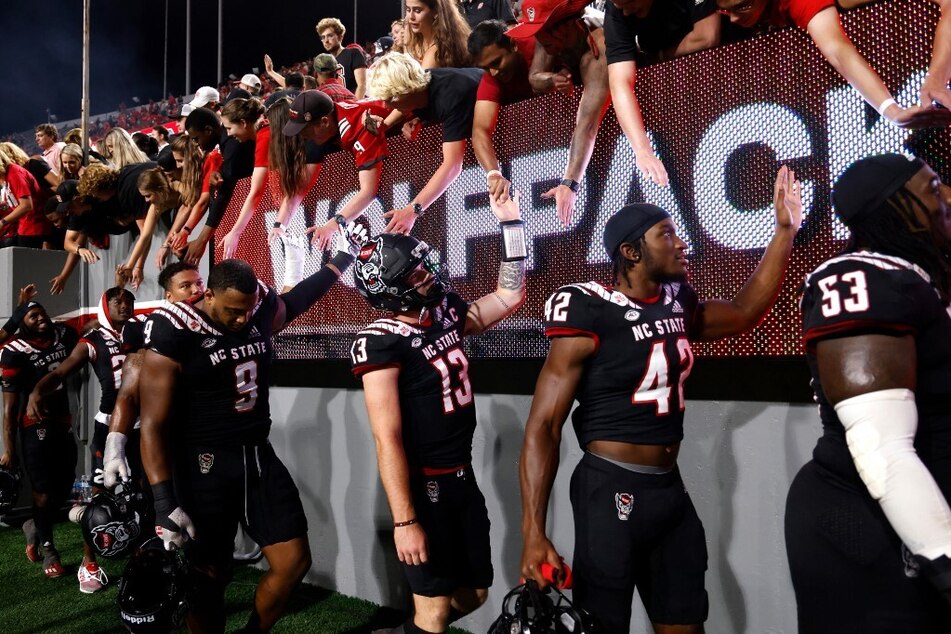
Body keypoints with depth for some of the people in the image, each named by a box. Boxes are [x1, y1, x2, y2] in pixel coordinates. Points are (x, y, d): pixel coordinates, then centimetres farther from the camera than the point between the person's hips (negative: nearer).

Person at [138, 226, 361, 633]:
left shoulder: (260, 316, 1)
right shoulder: (174, 336, -15)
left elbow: (298, 298, 26)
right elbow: (153, 424, -16)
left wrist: (344, 255, 30)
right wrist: (164, 502, -21)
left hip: (260, 458, 6)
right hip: (205, 466, -5)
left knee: (294, 561, 5)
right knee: (210, 579, 4)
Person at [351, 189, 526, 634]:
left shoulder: (446, 313, 3)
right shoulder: (382, 342, -18)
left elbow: (510, 296, 13)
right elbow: (387, 438, -21)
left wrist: (510, 223, 7)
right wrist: (404, 520, -24)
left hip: (463, 477, 8)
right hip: (423, 485, -7)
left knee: (474, 593, 17)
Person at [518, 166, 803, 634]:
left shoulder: (676, 302, 6)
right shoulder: (591, 316, -15)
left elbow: (744, 312, 25)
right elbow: (543, 427, -16)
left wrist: (784, 230, 18)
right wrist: (533, 533, -24)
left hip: (670, 488, 7)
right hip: (612, 491, -7)